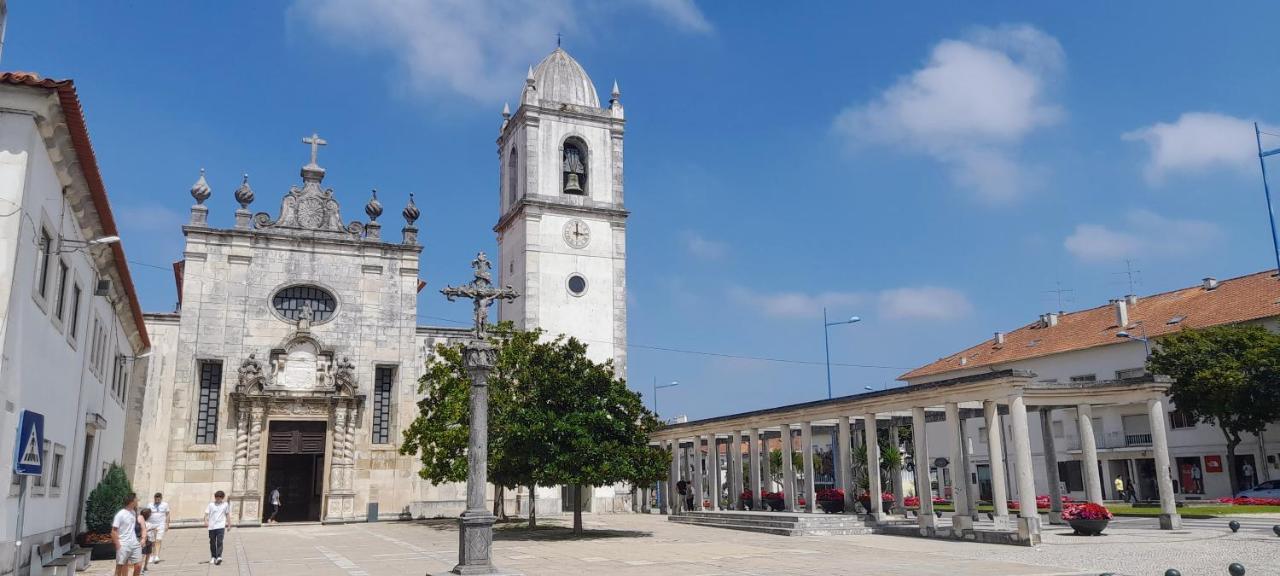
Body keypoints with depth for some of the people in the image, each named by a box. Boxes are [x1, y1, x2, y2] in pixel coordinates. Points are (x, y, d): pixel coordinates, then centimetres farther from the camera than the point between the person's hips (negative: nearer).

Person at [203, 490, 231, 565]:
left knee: (219, 542, -13)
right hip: (211, 527, 1)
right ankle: (213, 557, 24)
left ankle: (219, 557, -20)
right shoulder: (211, 505, 2)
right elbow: (206, 514, -5)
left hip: (220, 526, -1)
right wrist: (206, 521, -23)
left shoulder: (225, 505, 5)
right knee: (212, 543, 10)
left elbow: (227, 514, 13)